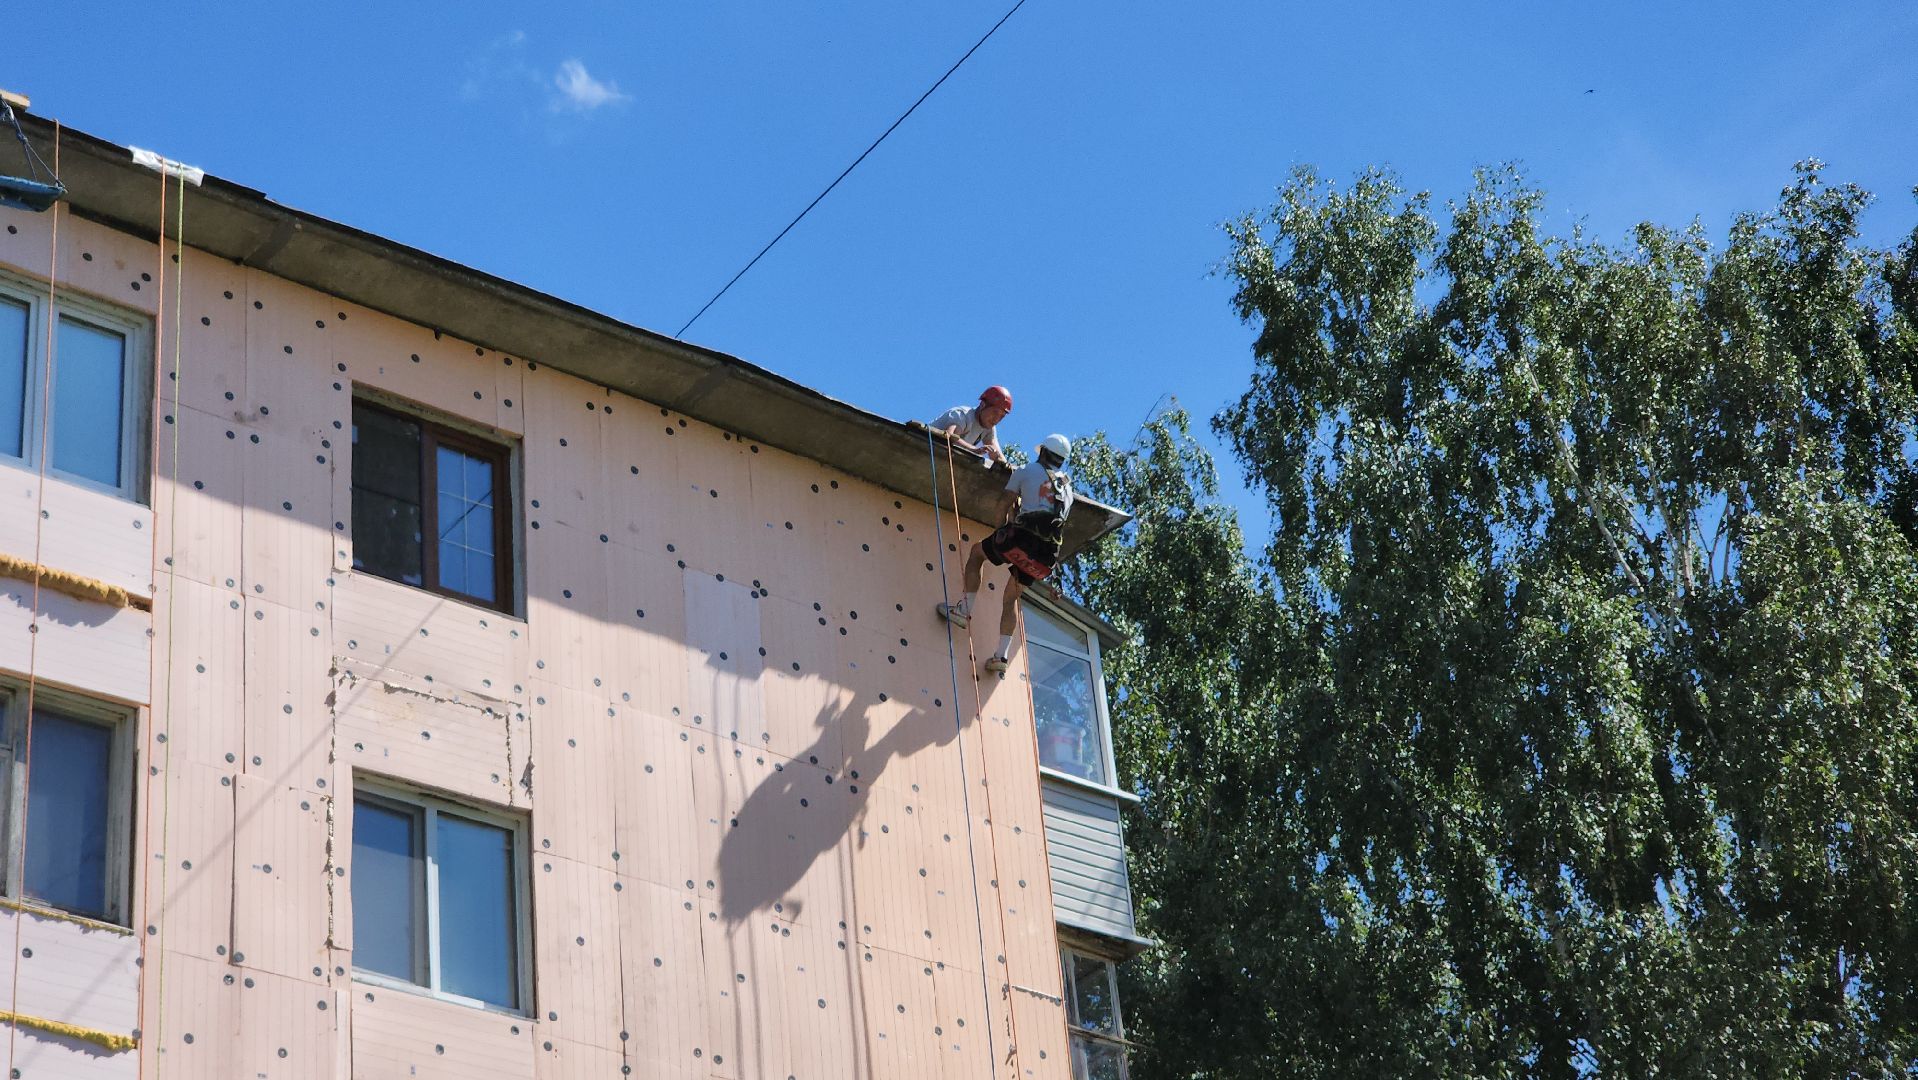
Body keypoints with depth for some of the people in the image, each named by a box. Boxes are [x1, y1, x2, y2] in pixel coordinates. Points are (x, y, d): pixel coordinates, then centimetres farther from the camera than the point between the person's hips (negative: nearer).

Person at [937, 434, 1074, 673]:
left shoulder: (1027, 472, 12)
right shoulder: (1067, 487, 27)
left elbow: (1005, 504, 13)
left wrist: (1001, 530, 29)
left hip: (1024, 537, -5)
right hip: (1047, 553, 5)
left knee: (977, 551, 21)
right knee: (1011, 597, 19)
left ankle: (965, 610, 8)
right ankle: (1002, 655, 8)